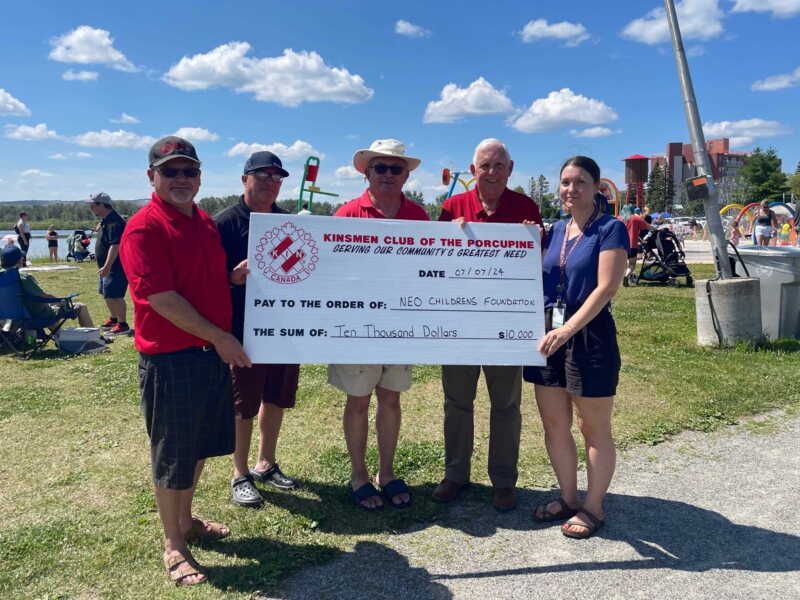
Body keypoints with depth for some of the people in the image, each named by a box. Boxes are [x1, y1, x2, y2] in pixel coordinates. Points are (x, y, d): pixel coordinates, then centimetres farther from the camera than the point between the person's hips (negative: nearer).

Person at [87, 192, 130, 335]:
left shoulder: (113, 221, -20)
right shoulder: (106, 220, 14)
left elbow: (115, 245, -28)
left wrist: (107, 266, -30)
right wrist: (105, 266, 23)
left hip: (116, 266, -11)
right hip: (109, 266, 11)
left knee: (114, 295, -10)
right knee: (106, 293, 19)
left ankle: (123, 324, -3)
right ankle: (113, 319, 32)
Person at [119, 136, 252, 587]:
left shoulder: (206, 222, 10)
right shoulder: (144, 227, -15)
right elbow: (162, 299, -21)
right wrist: (220, 338, -17)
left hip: (214, 352, 8)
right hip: (170, 358, -8)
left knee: (201, 445, 20)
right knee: (172, 455, 7)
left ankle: (185, 520, 40)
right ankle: (174, 546, 24)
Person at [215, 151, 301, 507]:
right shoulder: (225, 222, -7)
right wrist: (234, 276, -29)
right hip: (244, 331, -5)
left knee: (276, 399, 16)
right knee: (243, 406, 6)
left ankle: (267, 464, 33)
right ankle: (240, 475, 23)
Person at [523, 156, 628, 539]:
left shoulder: (610, 230, -7)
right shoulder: (555, 231, 12)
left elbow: (605, 287, -17)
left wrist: (568, 329, -26)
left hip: (589, 336, -6)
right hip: (549, 334, 7)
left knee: (594, 428, 7)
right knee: (554, 425, 13)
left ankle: (592, 507, 23)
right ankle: (568, 498, 31)